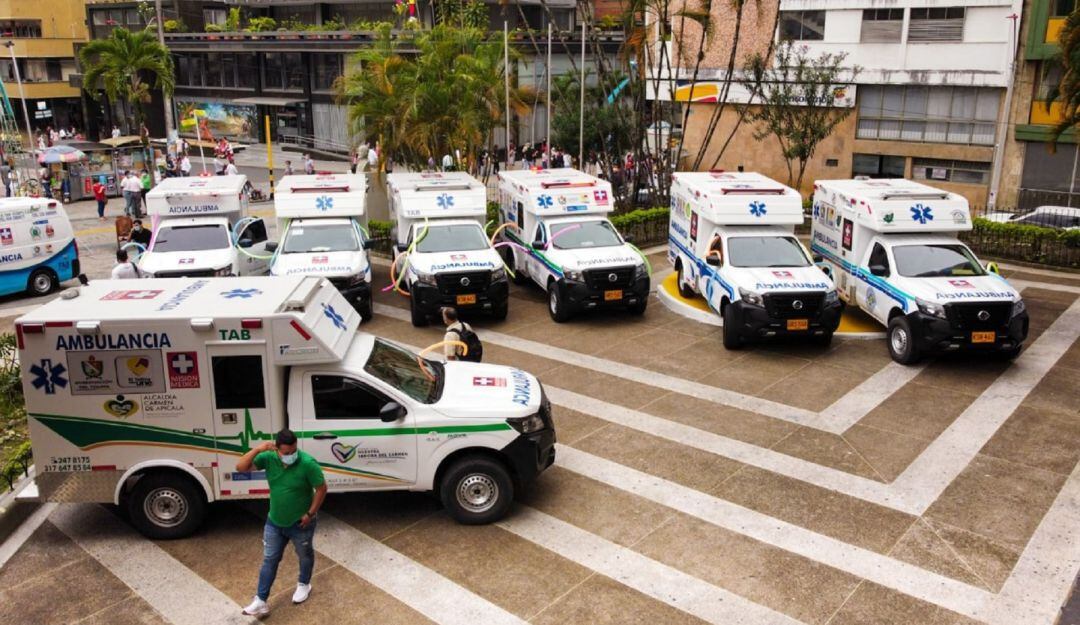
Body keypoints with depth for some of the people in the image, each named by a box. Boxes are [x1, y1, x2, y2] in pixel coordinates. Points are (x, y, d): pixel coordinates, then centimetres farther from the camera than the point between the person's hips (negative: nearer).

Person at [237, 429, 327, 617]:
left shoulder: (308, 463, -28)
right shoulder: (269, 458, -15)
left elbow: (321, 489, -18)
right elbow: (241, 467, -16)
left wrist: (310, 513, -17)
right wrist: (257, 450, -31)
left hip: (300, 523, -3)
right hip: (274, 522, 3)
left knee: (305, 556, 21)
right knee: (269, 560, 13)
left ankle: (304, 584, 48)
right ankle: (261, 601, 24)